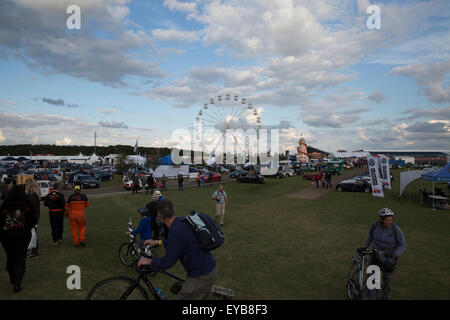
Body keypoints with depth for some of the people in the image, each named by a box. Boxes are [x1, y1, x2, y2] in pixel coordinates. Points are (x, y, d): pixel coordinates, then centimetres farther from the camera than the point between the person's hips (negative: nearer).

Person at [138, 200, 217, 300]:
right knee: (202, 297, 26)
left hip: (200, 277, -9)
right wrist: (157, 242, 28)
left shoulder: (176, 230, -24)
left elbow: (168, 262, -19)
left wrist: (149, 261, -3)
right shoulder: (184, 222, 4)